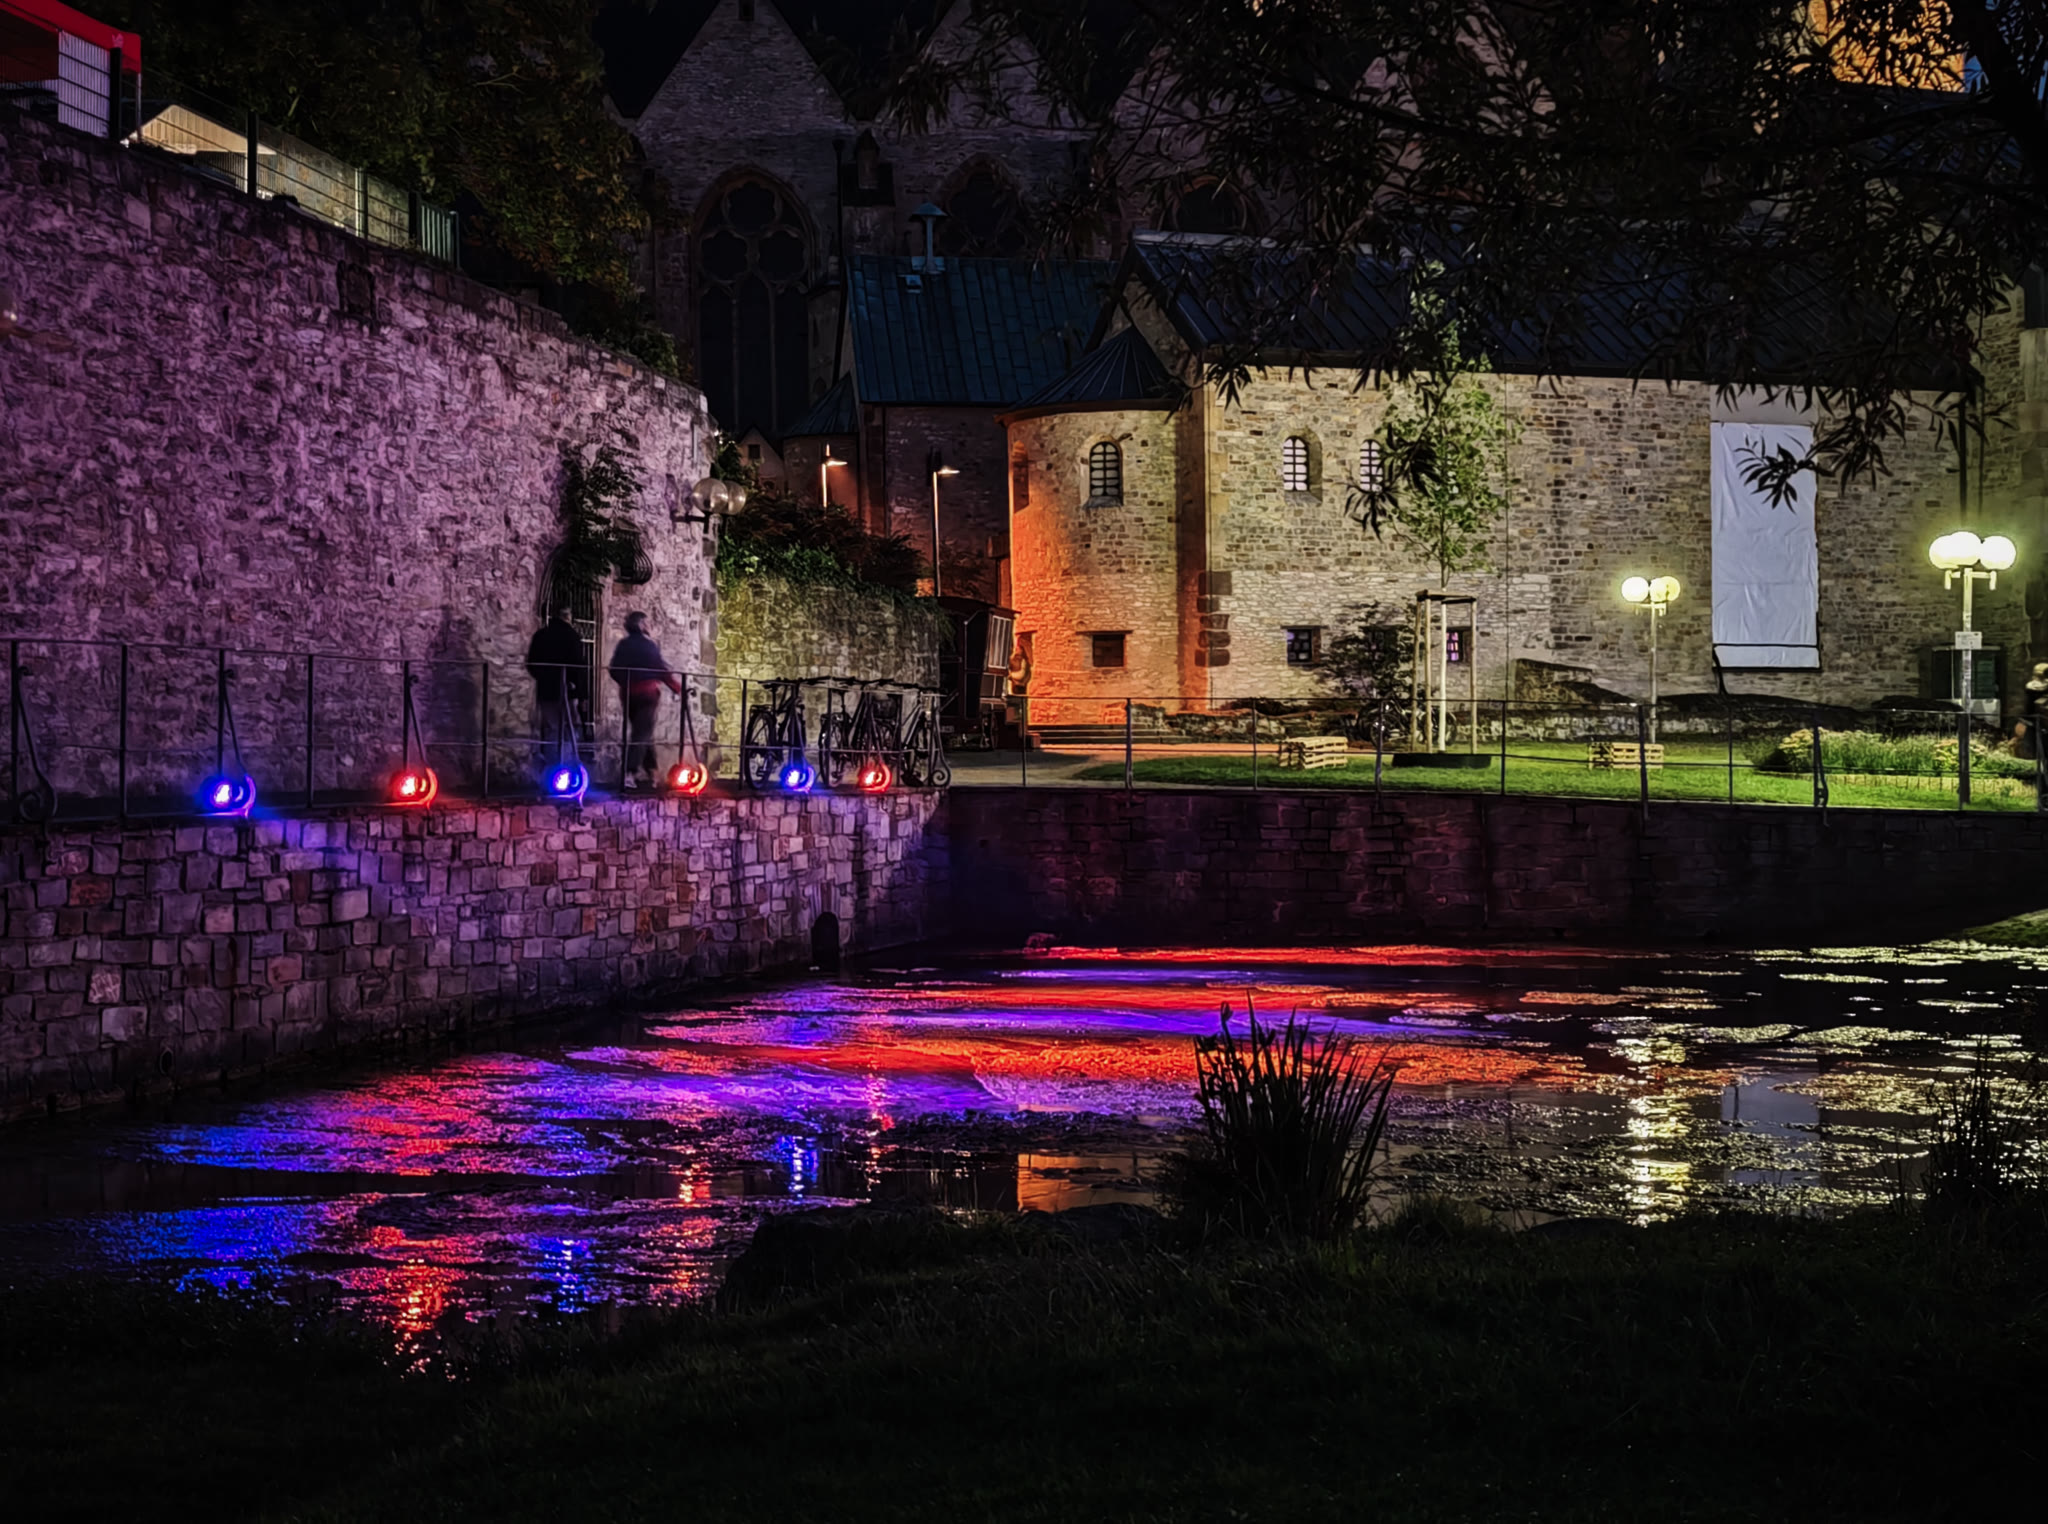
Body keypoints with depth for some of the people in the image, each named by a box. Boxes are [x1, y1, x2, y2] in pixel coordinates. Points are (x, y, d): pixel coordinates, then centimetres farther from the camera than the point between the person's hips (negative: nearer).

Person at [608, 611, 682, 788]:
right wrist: (678, 687, 4)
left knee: (641, 731, 16)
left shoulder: (622, 646, 7)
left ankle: (649, 771, 19)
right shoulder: (648, 644, -7)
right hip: (647, 692, -5)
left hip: (627, 693, 6)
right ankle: (630, 769, -22)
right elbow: (661, 669, -7)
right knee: (643, 732, -7)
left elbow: (614, 671, 8)